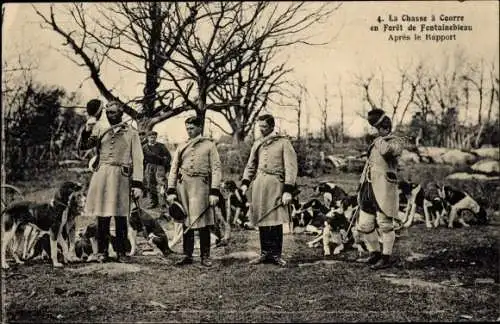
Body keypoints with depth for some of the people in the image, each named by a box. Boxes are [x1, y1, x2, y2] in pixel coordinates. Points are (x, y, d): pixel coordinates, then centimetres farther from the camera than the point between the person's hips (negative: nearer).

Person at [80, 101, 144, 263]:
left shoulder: (131, 133, 9)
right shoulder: (100, 130, 15)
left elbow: (137, 160, 4)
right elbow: (84, 146, 5)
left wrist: (138, 184, -5)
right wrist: (87, 130, -14)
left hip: (121, 176, -1)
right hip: (102, 175, 2)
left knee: (120, 217, 0)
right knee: (102, 216, 0)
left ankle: (121, 252, 6)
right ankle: (102, 252, 6)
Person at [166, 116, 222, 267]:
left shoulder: (209, 145, 6)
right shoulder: (181, 147, 15)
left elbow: (216, 168, 0)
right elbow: (174, 169, 13)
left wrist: (214, 192, -9)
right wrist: (171, 191, 2)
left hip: (201, 185, -3)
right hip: (183, 185, 3)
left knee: (204, 222, -4)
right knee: (186, 222, 5)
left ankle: (205, 256, 4)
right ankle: (187, 255, 11)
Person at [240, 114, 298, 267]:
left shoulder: (283, 143, 0)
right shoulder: (257, 144, 16)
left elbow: (291, 167, -5)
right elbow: (251, 165, 21)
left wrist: (288, 190, -13)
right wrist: (245, 182, 6)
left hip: (275, 184, -4)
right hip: (259, 185, 5)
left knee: (276, 222, -4)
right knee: (261, 221, 6)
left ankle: (276, 254, 6)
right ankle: (265, 253, 15)